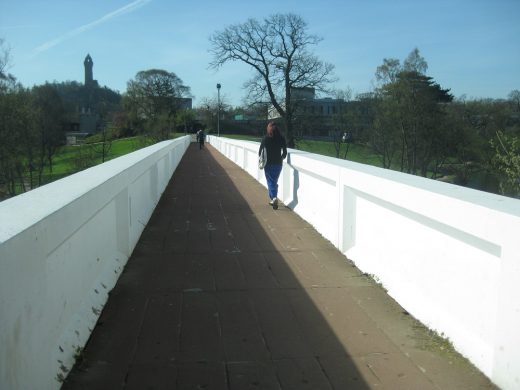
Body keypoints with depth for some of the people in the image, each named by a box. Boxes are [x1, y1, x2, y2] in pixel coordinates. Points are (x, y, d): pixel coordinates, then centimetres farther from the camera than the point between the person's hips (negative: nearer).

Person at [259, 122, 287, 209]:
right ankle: (273, 199, 22)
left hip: (268, 163, -2)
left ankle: (274, 198, -18)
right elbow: (285, 152, 1)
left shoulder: (265, 138, -7)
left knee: (270, 182, 1)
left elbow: (260, 151, -3)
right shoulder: (281, 138, -3)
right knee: (275, 181, 16)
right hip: (278, 163, 2)